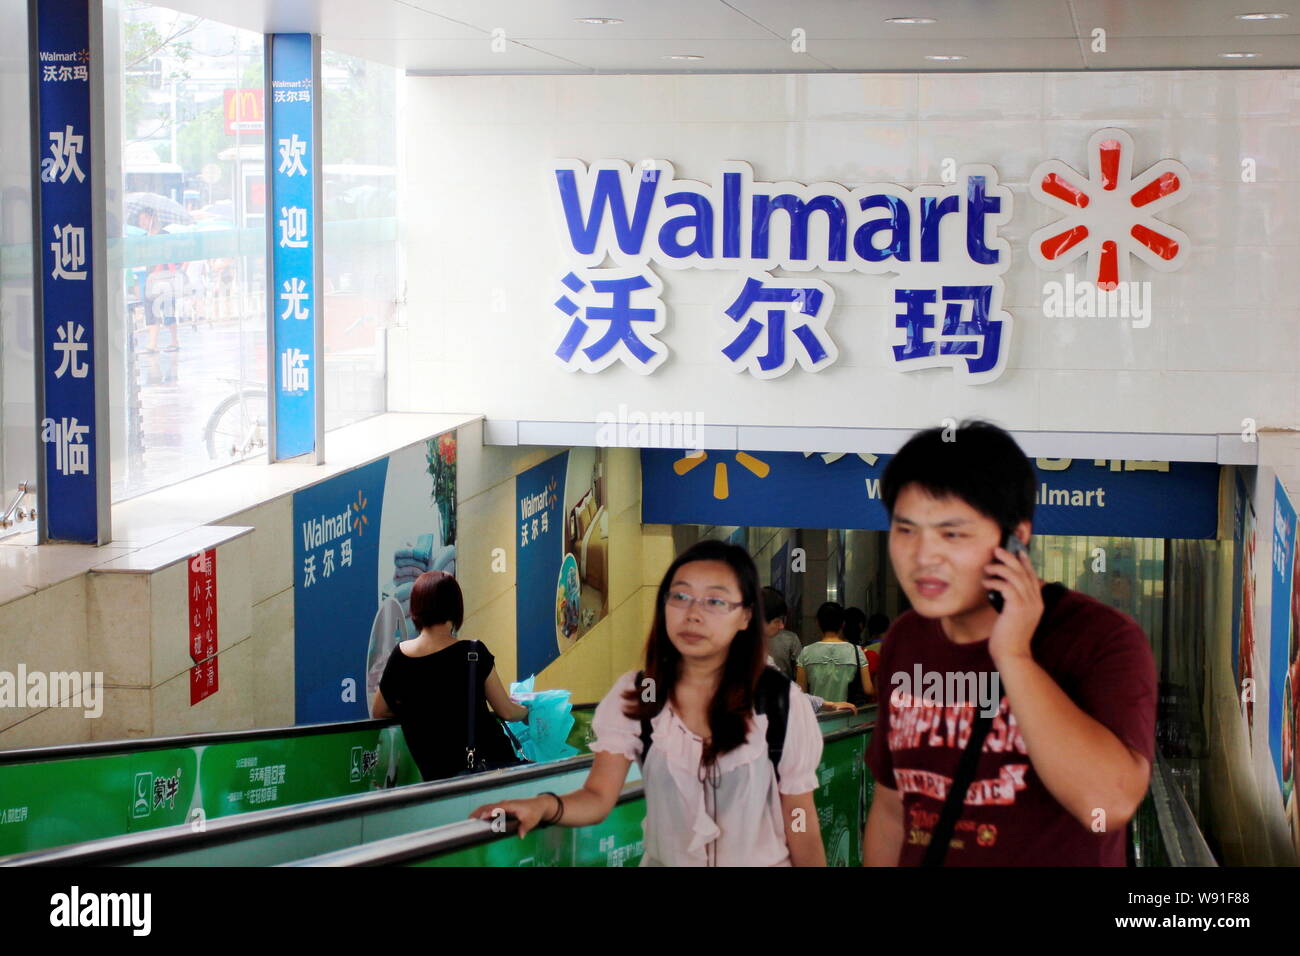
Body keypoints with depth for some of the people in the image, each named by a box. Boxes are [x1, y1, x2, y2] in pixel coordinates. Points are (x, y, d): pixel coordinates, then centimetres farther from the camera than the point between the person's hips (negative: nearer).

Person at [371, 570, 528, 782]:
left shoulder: (400, 656, -1)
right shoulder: (474, 653, -8)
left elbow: (377, 712, 13)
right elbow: (507, 712, 2)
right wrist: (526, 710, 24)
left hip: (437, 774, 2)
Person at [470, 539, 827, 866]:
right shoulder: (633, 694, -7)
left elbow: (802, 824, -7)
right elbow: (598, 797, -14)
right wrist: (545, 806, -33)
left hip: (763, 861, -2)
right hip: (663, 860, 2)